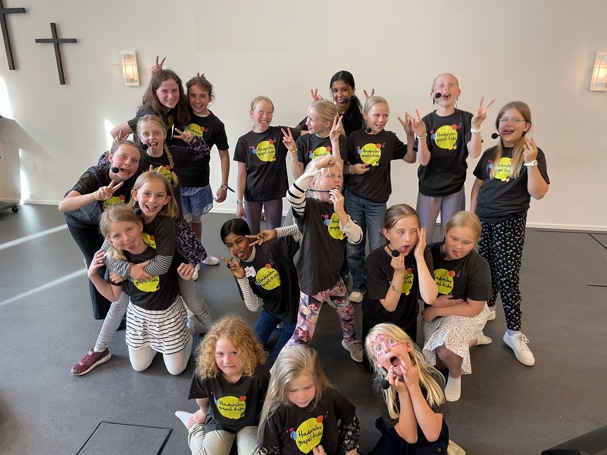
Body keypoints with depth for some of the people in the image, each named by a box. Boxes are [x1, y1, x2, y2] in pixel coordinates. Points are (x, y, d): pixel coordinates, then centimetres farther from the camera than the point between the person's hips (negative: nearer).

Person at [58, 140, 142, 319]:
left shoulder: (134, 178, -29)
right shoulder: (94, 176, -39)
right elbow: (63, 206, -49)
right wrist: (96, 195, -65)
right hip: (82, 220, -4)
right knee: (99, 265, -4)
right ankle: (106, 314, 17)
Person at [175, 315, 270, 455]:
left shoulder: (259, 375, -34)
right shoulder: (204, 373, -26)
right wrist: (204, 412, 17)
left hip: (249, 424, -1)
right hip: (218, 423, 1)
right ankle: (194, 427, 18)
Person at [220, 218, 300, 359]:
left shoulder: (272, 247, -27)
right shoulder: (238, 267, -14)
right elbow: (253, 307, -17)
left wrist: (276, 232, -41)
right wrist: (241, 279, -32)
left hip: (293, 307, -4)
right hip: (272, 309, 4)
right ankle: (281, 323, 35)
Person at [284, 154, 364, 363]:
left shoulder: (339, 208, 5)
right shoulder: (309, 207, -17)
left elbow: (356, 237, -7)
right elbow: (293, 195, -41)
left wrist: (340, 212, -21)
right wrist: (316, 166, -38)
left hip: (333, 277, 8)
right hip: (312, 280, -7)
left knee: (347, 314, 30)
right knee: (303, 334, -3)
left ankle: (351, 341, 59)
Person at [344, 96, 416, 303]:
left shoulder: (390, 138, 1)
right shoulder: (354, 137, -1)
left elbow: (410, 158, 5)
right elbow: (341, 167, 6)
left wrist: (410, 135, -7)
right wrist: (352, 169, -15)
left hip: (377, 201, 0)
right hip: (353, 198, 0)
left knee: (378, 248, 5)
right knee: (354, 247, 8)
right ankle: (358, 286, 25)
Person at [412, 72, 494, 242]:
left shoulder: (466, 118, -5)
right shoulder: (427, 121, -6)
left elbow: (474, 153, -15)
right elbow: (424, 161, -12)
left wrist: (476, 125, -28)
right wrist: (421, 136, -28)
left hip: (455, 187, 0)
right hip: (429, 187, 0)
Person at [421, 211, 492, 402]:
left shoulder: (478, 266, -25)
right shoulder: (430, 253, -18)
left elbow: (473, 308, -21)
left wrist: (437, 311, -21)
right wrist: (433, 301, -23)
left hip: (466, 314, -5)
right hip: (433, 311, 5)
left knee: (445, 349, -31)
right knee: (435, 360, 17)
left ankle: (455, 377, 6)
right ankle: (474, 338, 43)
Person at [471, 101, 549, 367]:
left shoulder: (533, 155, -5)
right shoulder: (490, 154, 6)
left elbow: (538, 193, -14)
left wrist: (530, 162, -23)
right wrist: (472, 215, 9)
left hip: (510, 223, -4)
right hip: (484, 220, 4)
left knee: (508, 278, -4)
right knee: (487, 269, 12)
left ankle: (514, 333, 7)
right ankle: (487, 308, 35)